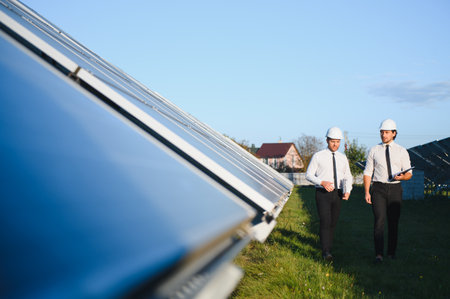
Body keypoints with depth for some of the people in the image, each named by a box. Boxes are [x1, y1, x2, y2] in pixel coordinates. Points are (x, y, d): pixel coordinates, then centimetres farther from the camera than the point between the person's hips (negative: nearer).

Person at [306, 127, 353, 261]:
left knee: (333, 223, 12)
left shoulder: (342, 158, 8)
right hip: (322, 194, -4)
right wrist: (323, 182, -21)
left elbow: (348, 177, 11)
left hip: (337, 194, 5)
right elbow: (309, 175, -4)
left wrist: (347, 191, -9)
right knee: (325, 222, -16)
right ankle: (326, 252, -18)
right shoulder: (318, 156, -5)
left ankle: (329, 247, 29)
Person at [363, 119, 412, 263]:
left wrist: (401, 176, -18)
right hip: (378, 188, -1)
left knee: (394, 222, 8)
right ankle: (379, 254, -11)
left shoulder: (402, 151, 5)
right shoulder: (374, 151, 4)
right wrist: (367, 192, -5)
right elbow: (368, 172, 4)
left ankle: (392, 252, 22)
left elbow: (409, 173, 6)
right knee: (379, 220, -11)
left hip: (395, 189, 1)